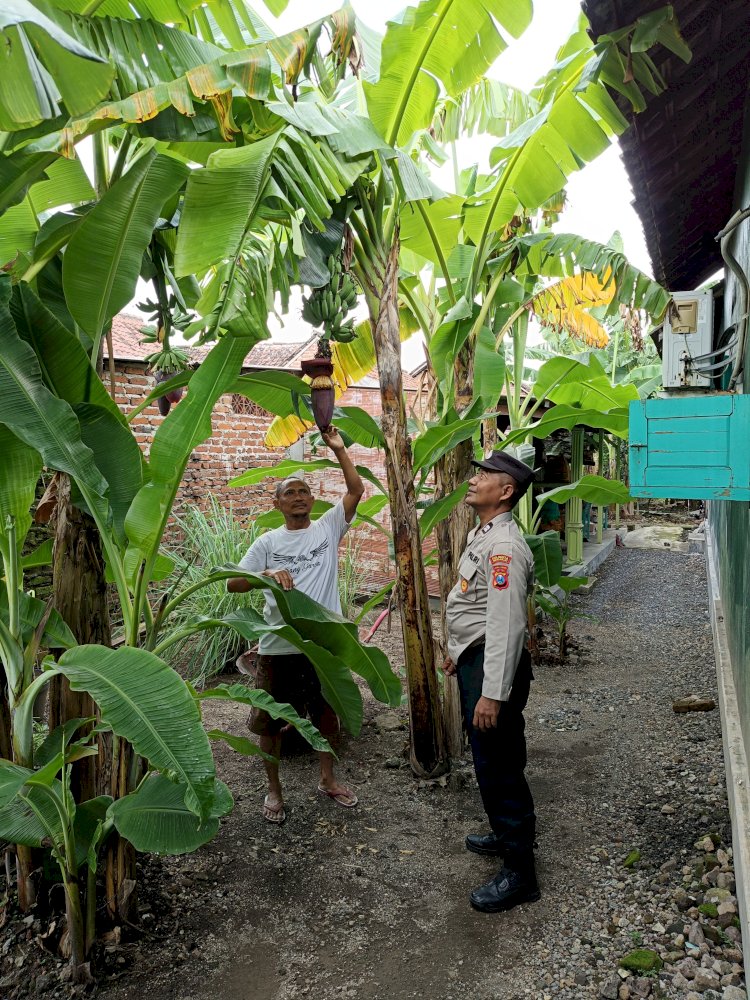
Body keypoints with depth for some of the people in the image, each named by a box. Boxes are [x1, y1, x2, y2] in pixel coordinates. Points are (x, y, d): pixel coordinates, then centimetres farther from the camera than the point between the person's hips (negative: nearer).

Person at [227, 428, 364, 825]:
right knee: (271, 720, 10)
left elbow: (356, 490, -5)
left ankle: (328, 780, 38)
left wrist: (338, 449, -11)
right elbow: (233, 583, -5)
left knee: (327, 714, 17)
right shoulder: (268, 542, 1)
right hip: (278, 646, -1)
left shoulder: (328, 528, 3)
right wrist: (267, 575, -24)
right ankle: (273, 789, 31)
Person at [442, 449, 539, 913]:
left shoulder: (504, 546, -22)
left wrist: (493, 694, -27)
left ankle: (520, 874, 14)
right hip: (474, 659, 10)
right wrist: (458, 651, 27)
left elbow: (506, 624, -26)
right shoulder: (482, 535, 11)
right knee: (488, 760, 23)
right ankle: (506, 833, 43)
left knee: (500, 766, 0)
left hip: (494, 665, -10)